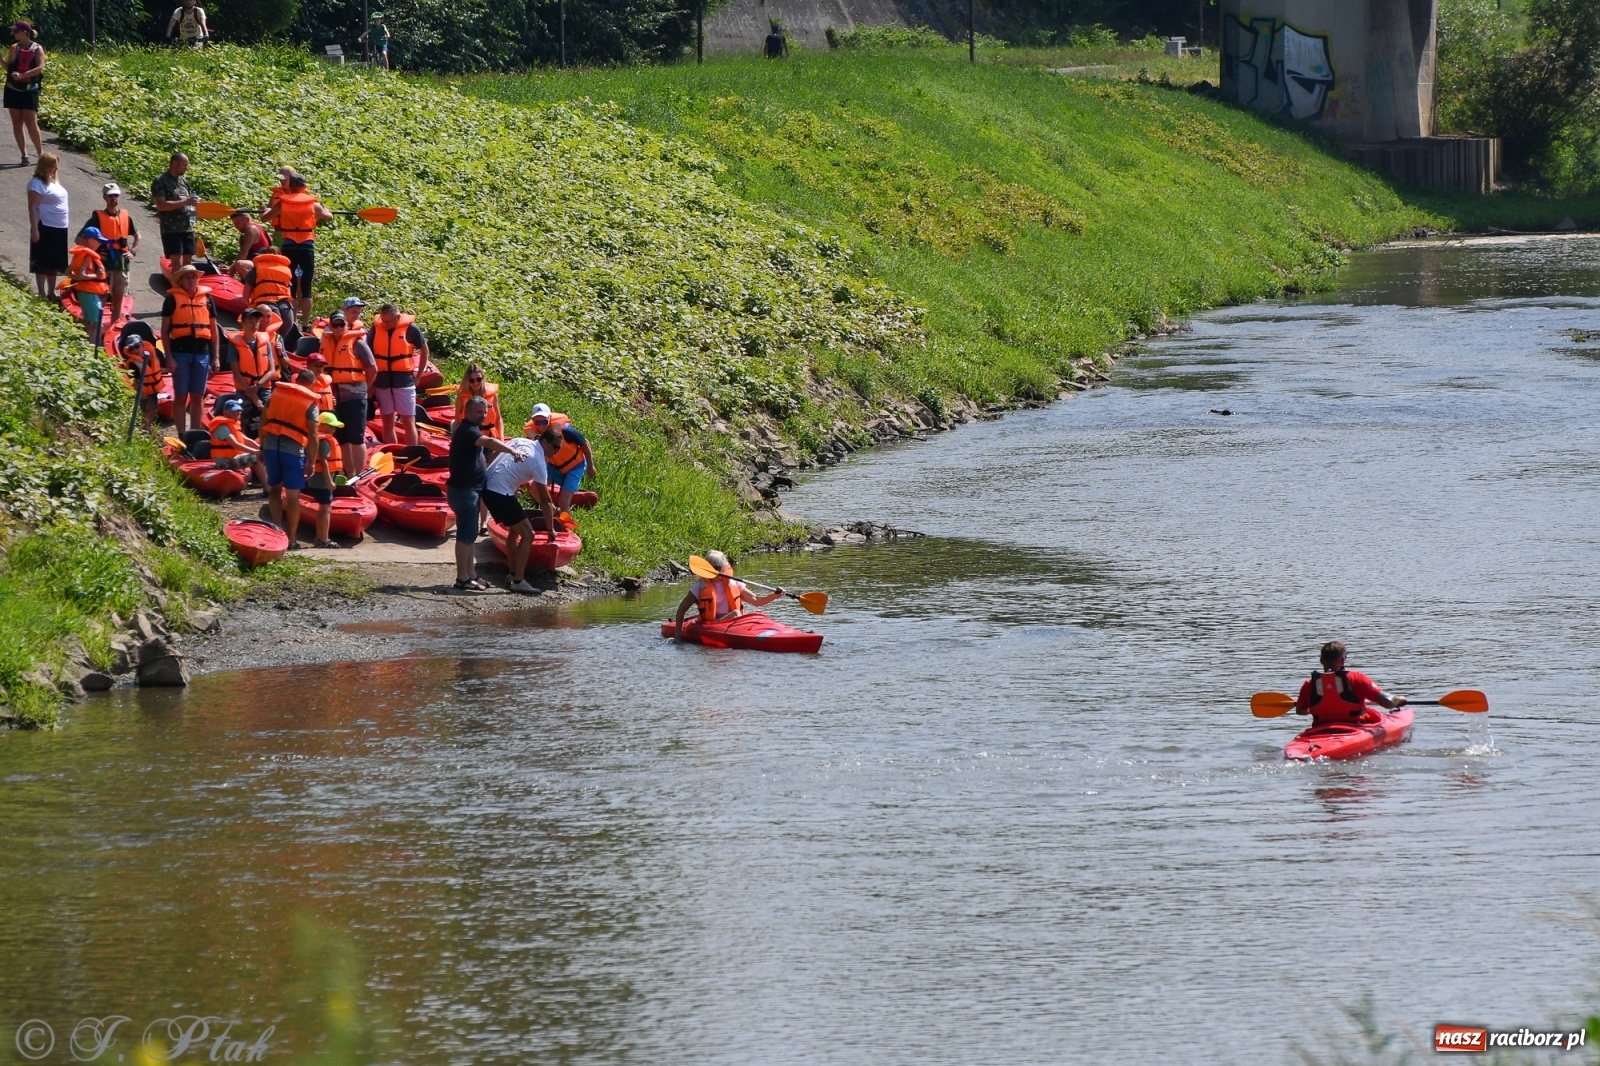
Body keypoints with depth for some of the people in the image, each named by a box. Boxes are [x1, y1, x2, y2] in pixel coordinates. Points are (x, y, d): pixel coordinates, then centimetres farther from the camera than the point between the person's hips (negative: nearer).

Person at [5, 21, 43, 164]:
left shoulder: (37, 49, -4)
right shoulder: (14, 48, 7)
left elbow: (40, 68, -15)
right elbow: (8, 68, 9)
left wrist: (22, 75, -24)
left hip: (30, 90, -4)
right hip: (13, 90, 4)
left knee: (31, 123, -8)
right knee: (17, 123, 2)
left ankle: (40, 152, 8)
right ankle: (24, 155, 7)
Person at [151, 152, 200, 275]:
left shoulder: (184, 181, 15)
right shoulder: (160, 182, -8)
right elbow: (161, 205, -18)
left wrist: (193, 203, 3)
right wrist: (185, 202, -21)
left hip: (187, 228, 7)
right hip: (171, 229, -7)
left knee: (186, 263, 8)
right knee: (177, 263, -13)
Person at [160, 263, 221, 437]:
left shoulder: (206, 298, 11)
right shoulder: (172, 298, 2)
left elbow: (214, 329, 14)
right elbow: (165, 330, 0)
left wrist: (216, 357, 8)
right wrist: (169, 357, -7)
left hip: (202, 352, 3)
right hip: (180, 352, -3)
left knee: (198, 396, 7)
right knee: (181, 396, 0)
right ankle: (181, 435, 4)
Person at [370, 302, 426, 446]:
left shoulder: (410, 328, -8)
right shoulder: (376, 328, -1)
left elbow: (424, 350, 6)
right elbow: (368, 354, 8)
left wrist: (418, 374, 5)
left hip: (404, 380, -3)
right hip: (382, 380, 3)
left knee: (408, 421, -1)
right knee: (387, 422, 8)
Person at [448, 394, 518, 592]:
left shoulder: (470, 430, 17)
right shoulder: (467, 431, -17)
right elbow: (489, 442, -35)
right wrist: (513, 451, -44)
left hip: (471, 489, 11)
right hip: (464, 490, -11)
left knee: (469, 535, 14)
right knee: (466, 535, -8)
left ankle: (471, 575, 19)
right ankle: (462, 579, -6)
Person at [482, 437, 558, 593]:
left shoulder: (519, 441, 11)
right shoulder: (538, 462, -10)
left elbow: (491, 459, 15)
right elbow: (544, 500, -3)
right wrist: (550, 529, 5)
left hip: (486, 485, 9)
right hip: (500, 493, -9)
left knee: (515, 529, 25)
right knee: (527, 535, -4)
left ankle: (512, 573, 30)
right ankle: (518, 581, -6)